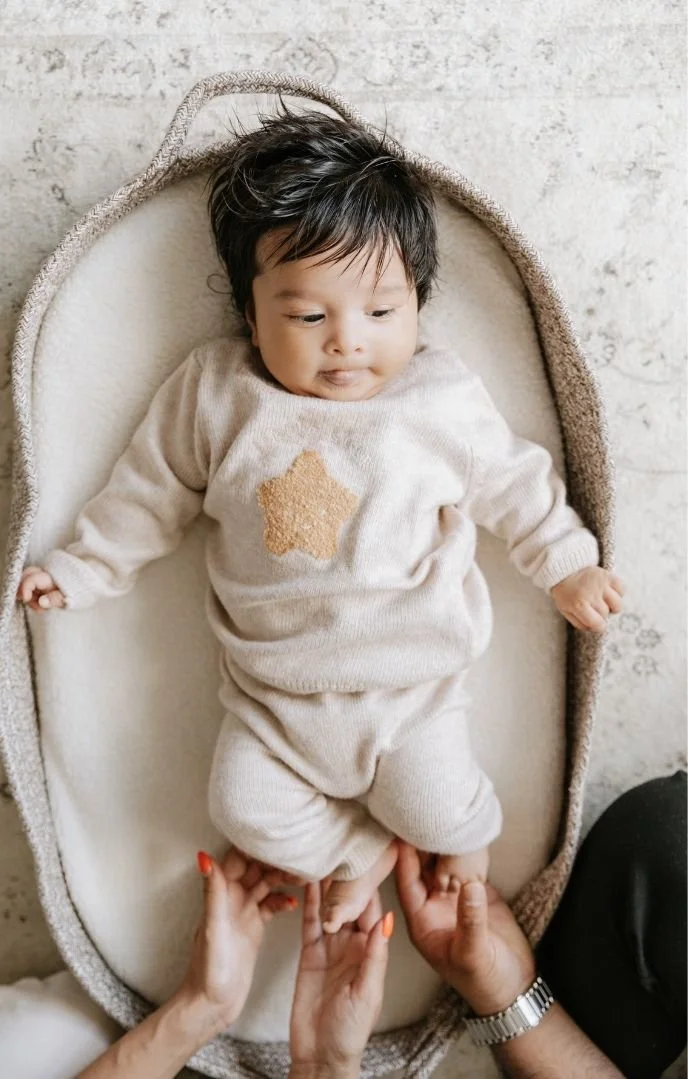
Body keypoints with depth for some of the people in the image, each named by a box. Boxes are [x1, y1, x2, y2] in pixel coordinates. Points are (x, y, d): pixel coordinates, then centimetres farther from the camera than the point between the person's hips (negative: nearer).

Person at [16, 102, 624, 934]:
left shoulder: (442, 401, -9)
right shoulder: (215, 396, -9)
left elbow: (510, 483, 5)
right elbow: (152, 492, 4)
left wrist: (567, 565, 8)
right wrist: (82, 568, 6)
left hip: (410, 685, -1)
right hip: (272, 692, 2)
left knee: (438, 812, -4)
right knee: (246, 809, -4)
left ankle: (465, 836, 35)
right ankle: (363, 850, 24)